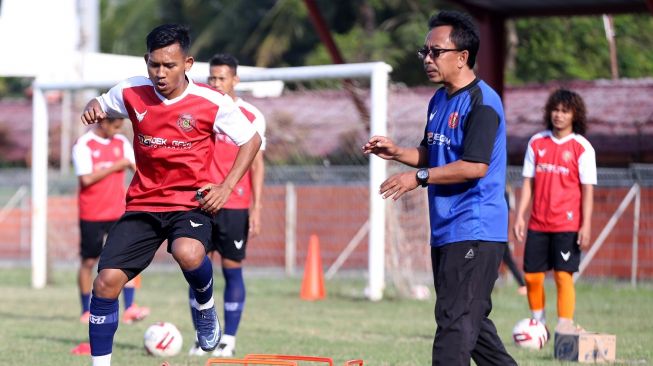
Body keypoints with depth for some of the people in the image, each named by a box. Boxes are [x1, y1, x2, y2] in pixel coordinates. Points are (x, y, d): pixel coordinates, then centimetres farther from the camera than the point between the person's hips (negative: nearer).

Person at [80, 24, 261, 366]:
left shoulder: (213, 103, -12)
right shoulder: (132, 92, -4)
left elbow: (251, 140, 1)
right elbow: (100, 104, 17)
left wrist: (226, 187, -9)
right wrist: (92, 109, -9)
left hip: (191, 201, -3)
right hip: (143, 203, 3)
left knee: (188, 253, -36)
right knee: (106, 282, -10)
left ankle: (205, 305, -1)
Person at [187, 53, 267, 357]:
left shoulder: (251, 117, -1)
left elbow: (256, 164, -1)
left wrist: (256, 208, -7)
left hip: (235, 207, -3)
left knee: (232, 269, 0)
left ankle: (229, 340, 5)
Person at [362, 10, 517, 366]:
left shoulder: (481, 102, -15)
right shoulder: (439, 100, 14)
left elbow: (475, 166, -24)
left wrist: (419, 177, -21)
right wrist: (397, 152, 7)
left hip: (475, 232, -10)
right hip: (446, 231, 10)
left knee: (455, 320, -11)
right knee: (469, 319, 15)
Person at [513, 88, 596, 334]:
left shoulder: (582, 147, -2)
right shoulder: (537, 142, 8)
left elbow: (587, 189, -4)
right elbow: (528, 181, 10)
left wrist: (586, 226, -10)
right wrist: (520, 216, 3)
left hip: (567, 224, -4)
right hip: (538, 223, 4)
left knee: (563, 275, -7)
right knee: (532, 276, 4)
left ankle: (565, 327, -3)